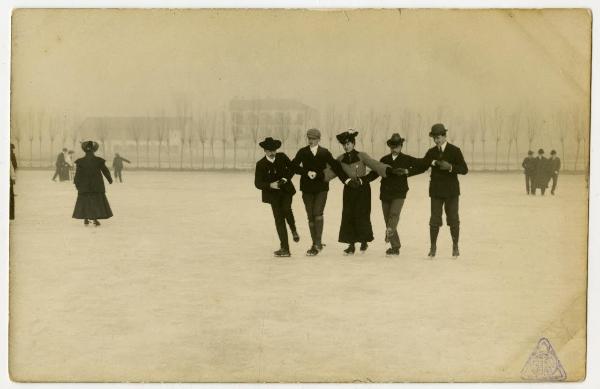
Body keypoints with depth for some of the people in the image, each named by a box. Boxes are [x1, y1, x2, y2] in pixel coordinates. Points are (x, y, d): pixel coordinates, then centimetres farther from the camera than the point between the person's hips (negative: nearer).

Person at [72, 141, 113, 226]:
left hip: (84, 186, 1)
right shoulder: (99, 161, -6)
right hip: (97, 186, -1)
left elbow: (78, 174, -4)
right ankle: (95, 219, 0)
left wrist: (76, 183, 8)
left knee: (85, 202, 12)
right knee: (97, 201, 7)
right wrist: (110, 179, 16)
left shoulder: (80, 162, -6)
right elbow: (105, 171, 2)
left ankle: (85, 219, 14)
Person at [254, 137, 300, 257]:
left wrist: (286, 178, -5)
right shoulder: (261, 164, -8)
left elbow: (292, 167, 14)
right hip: (273, 194, 0)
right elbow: (258, 183, -7)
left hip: (286, 190, 1)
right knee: (279, 219, -3)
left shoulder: (282, 157, -2)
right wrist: (270, 185, -24)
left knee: (286, 209, -24)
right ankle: (285, 248, 2)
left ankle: (294, 230, 8)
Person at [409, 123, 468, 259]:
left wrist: (450, 167, -23)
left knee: (453, 219, 6)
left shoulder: (454, 151, -4)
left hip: (451, 191, -2)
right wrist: (406, 171, -6)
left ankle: (455, 246, 21)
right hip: (436, 191, 2)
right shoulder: (431, 152, 5)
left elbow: (464, 169, -8)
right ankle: (433, 247, 15)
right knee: (434, 220, 3)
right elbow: (421, 167, 7)